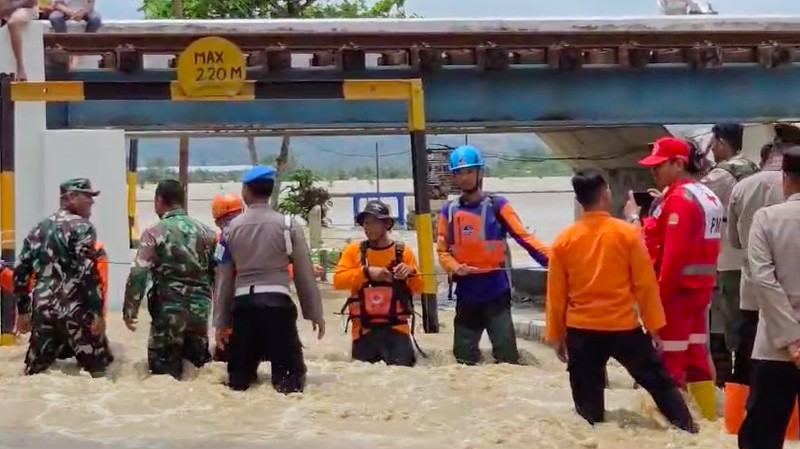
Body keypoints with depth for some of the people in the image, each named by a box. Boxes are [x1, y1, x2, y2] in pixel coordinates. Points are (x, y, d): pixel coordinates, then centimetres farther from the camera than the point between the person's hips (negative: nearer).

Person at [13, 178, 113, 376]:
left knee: (35, 371, 12)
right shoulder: (81, 227, -5)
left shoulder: (40, 228, 16)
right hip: (74, 310, -7)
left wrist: (22, 310, 22)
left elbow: (21, 272, 16)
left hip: (42, 308, 7)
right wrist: (98, 312, -16)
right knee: (97, 368, 2)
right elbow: (88, 273, -16)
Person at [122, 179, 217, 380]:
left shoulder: (154, 233, -7)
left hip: (169, 311, -4)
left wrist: (129, 310, -8)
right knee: (198, 362, 20)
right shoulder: (205, 231, 6)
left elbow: (138, 274, -15)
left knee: (164, 371, 5)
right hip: (200, 309, 4)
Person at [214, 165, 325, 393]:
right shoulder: (288, 224, -2)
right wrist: (315, 313, 8)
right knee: (289, 370, -4)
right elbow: (304, 272, 0)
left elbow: (224, 278, 7)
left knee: (240, 372, 14)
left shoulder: (232, 228, 4)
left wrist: (220, 321, 14)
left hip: (242, 303, 3)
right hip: (277, 301, -3)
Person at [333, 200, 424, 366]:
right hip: (364, 329, 1)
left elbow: (419, 288, 6)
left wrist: (411, 273, -15)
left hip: (396, 328, 0)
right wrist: (366, 272, -20)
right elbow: (338, 280, -9)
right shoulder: (354, 250, 3)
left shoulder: (403, 251, 4)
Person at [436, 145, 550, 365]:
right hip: (466, 294, 4)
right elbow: (442, 250, 7)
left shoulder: (497, 205, -1)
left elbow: (524, 237, -11)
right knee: (464, 356, 12)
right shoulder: (449, 211, 9)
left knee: (507, 356, -7)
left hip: (496, 290, -4)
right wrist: (455, 267, -15)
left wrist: (550, 258, -26)